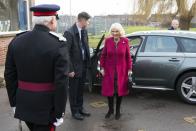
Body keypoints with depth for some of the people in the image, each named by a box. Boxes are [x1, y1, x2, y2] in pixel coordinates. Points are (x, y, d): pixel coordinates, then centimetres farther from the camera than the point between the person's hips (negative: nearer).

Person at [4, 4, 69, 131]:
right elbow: (61, 82, -19)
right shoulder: (59, 43, -18)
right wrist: (59, 112, -10)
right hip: (46, 106, -5)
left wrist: (14, 102, 14)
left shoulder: (16, 41, -2)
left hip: (24, 105, 5)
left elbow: (9, 76, 3)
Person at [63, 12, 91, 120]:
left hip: (83, 65, 7)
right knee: (73, 90, 10)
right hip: (74, 67, -7)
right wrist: (70, 69, -18)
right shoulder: (69, 33, -19)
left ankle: (80, 107, 37)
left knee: (80, 88, 20)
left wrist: (88, 62, 5)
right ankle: (74, 111, 25)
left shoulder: (84, 31, 4)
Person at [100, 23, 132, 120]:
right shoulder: (107, 41, -3)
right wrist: (102, 67, -1)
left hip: (121, 71, 0)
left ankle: (118, 111, 27)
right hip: (109, 70, 1)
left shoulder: (125, 41, -5)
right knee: (109, 90, 8)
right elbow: (103, 55, 2)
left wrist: (129, 69, -2)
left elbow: (128, 56, -1)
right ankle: (110, 109, 28)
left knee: (120, 90, 9)